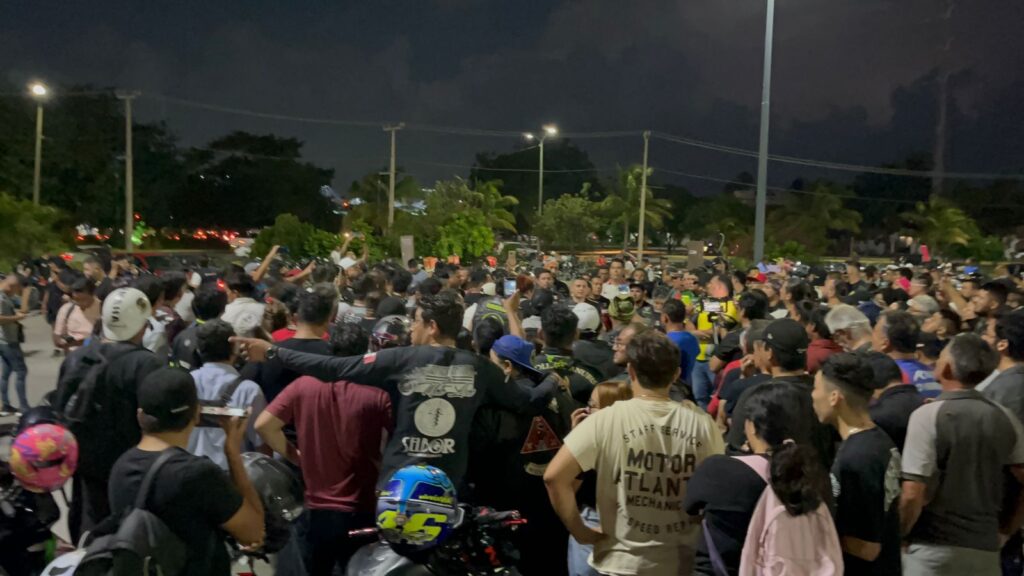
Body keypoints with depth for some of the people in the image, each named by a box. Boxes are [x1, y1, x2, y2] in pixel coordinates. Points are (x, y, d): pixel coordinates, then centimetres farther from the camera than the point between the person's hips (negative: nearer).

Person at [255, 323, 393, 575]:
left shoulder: (304, 385, -7)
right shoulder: (378, 395, -14)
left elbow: (263, 425, -6)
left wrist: (292, 454, 6)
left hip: (316, 508, 2)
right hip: (361, 511, -2)